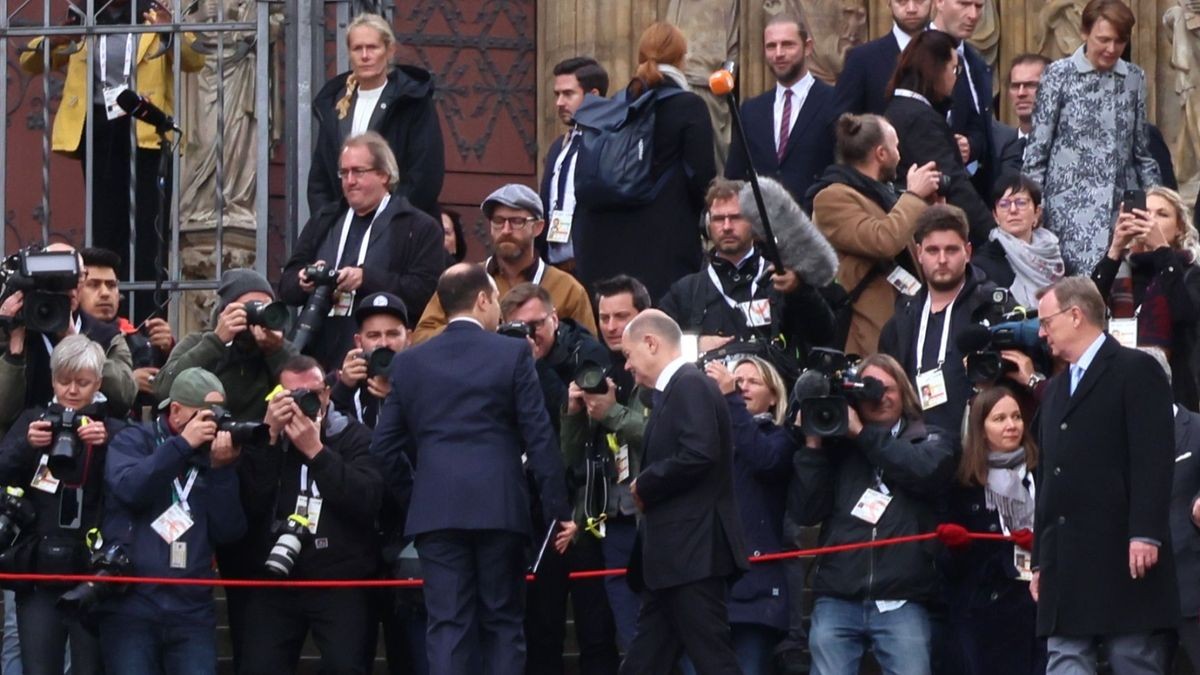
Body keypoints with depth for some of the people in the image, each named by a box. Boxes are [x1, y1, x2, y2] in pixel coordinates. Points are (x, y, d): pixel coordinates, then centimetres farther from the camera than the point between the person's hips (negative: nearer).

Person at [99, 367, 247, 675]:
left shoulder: (215, 455, 13)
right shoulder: (134, 440, 6)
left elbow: (229, 533, 4)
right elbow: (130, 489, -16)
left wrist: (221, 470, -7)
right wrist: (183, 444, -14)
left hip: (193, 610, 3)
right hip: (130, 604, -3)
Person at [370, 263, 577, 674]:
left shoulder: (409, 362, 8)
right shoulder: (512, 354, -1)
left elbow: (385, 444, 8)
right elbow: (539, 437, -4)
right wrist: (559, 510, -1)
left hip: (435, 511, 2)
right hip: (499, 508, -2)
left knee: (448, 626, 0)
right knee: (502, 624, 5)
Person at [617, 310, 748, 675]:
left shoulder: (690, 385, -11)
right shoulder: (674, 389, 20)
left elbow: (699, 453, -24)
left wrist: (643, 486, -12)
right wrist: (646, 488, 4)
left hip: (693, 551, -10)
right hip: (673, 554, 10)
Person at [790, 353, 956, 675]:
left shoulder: (930, 440, 14)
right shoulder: (836, 445, 13)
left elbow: (926, 469, -10)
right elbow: (805, 512, 5)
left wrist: (862, 433, -3)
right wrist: (813, 445, -1)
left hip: (902, 602, -1)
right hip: (837, 599, 1)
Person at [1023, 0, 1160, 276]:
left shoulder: (1134, 78, 8)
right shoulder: (1059, 74, -3)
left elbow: (1141, 149, 14)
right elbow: (1038, 146, -2)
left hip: (1122, 202, 4)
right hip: (1073, 203, -4)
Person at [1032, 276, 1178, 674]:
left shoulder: (1136, 370, -1)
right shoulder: (1055, 389, 24)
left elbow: (1154, 458, -11)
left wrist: (1145, 534, -20)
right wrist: (1041, 560, 18)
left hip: (1121, 558, -8)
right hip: (1066, 565, 8)